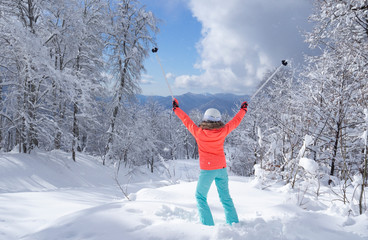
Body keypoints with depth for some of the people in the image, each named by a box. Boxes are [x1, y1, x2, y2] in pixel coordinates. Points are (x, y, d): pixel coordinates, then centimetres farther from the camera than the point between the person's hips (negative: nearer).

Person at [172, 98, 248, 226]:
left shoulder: (199, 132, -11)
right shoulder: (222, 132, -6)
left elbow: (187, 121, 3)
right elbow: (235, 121, 10)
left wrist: (176, 108, 19)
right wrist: (243, 110, 28)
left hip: (207, 170, -3)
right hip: (222, 168, 3)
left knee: (200, 197, 10)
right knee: (225, 197, 15)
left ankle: (208, 225, 2)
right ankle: (234, 223, 18)